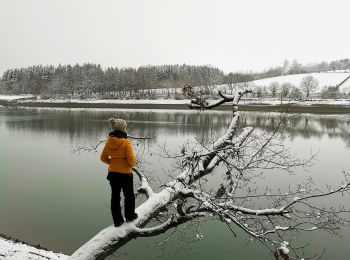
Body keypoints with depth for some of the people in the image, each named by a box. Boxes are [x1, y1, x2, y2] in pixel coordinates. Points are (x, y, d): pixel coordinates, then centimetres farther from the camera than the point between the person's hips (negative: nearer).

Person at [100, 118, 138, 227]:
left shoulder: (109, 141, -3)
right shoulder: (126, 142, -19)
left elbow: (103, 158, 5)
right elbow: (131, 160, -20)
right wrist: (133, 163, 2)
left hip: (112, 173, 5)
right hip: (125, 173, -5)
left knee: (115, 196, 13)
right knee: (129, 195, 17)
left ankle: (117, 220, 22)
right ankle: (130, 216, 33)